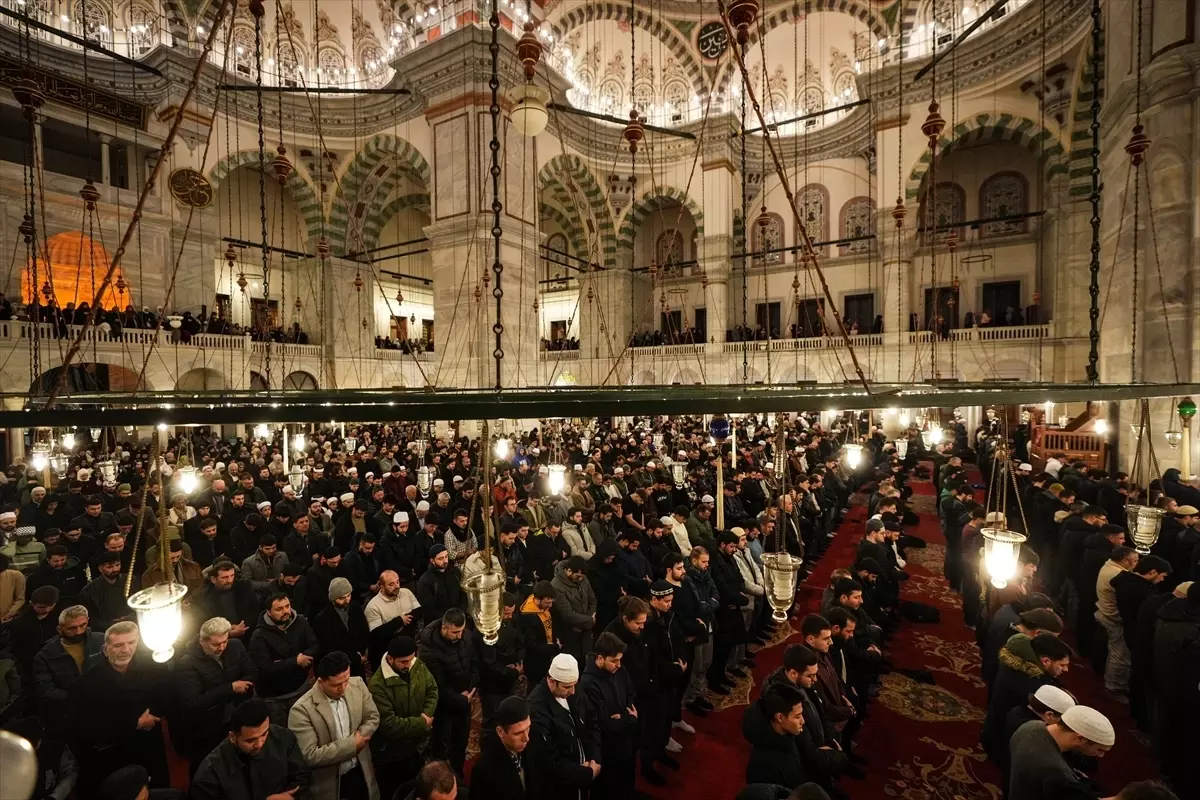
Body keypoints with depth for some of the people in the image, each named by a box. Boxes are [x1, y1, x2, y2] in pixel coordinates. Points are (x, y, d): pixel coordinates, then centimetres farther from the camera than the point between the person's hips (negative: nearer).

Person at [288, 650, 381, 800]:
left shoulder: (357, 685, -9)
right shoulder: (301, 710, -24)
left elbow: (373, 718, 0)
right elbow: (310, 756, -24)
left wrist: (358, 739, -17)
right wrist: (351, 744, -21)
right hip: (328, 785, -4)